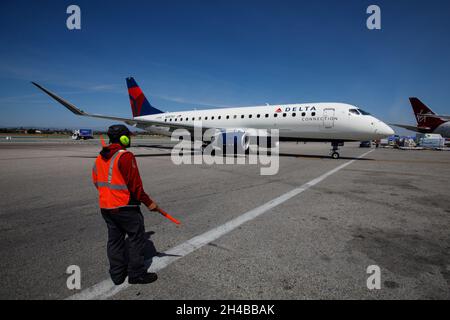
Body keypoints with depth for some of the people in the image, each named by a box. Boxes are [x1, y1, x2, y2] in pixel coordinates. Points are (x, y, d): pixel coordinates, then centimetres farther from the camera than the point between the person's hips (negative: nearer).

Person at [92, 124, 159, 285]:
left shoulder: (100, 157, 8)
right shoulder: (126, 156, -17)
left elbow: (96, 181, 15)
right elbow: (135, 185, -18)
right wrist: (148, 202, -9)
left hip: (105, 206, 8)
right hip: (125, 207, -8)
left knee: (114, 239, 17)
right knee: (137, 238, 6)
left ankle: (117, 275, 28)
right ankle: (137, 274, 14)